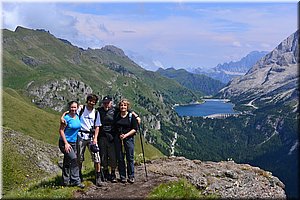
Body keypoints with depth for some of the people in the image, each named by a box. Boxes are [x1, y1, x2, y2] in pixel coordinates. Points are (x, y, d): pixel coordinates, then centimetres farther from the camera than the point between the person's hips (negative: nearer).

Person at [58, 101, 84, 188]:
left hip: (73, 143, 7)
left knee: (67, 162, 14)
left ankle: (65, 181, 23)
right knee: (73, 159, -17)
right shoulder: (66, 118, -14)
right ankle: (76, 180, -9)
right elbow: (61, 130, -13)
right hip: (65, 142, -7)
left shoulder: (77, 116, 3)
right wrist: (66, 143, -19)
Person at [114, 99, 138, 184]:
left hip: (129, 139, -2)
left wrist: (126, 135, -14)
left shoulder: (131, 116, -1)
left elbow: (134, 129, -3)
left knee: (130, 158, 0)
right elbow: (114, 127, 13)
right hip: (118, 139, 3)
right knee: (120, 158, 5)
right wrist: (119, 135, -4)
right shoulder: (116, 116, 8)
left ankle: (131, 177, 11)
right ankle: (122, 177, 15)